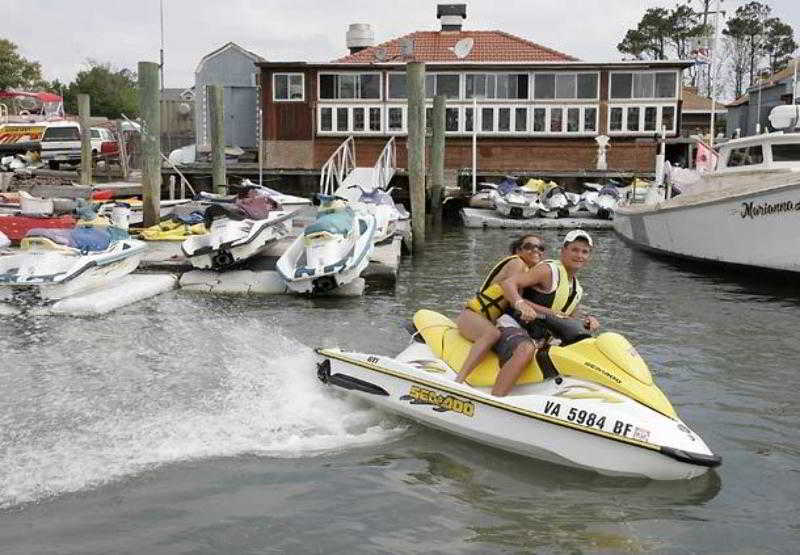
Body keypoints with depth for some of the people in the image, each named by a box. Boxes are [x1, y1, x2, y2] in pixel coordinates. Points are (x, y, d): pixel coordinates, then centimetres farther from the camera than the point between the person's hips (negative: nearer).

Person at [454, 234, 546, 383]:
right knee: (493, 334, -38)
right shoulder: (516, 263, -7)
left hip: (489, 320, 10)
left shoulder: (531, 271, 19)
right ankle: (458, 381, -48)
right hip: (472, 314, -10)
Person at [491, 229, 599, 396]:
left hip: (540, 339, 8)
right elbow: (507, 283, -19)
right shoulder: (549, 270, -9)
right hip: (512, 326, -8)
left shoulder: (577, 288, 16)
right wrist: (521, 305, -38)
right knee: (526, 350, -39)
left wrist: (587, 320, 0)